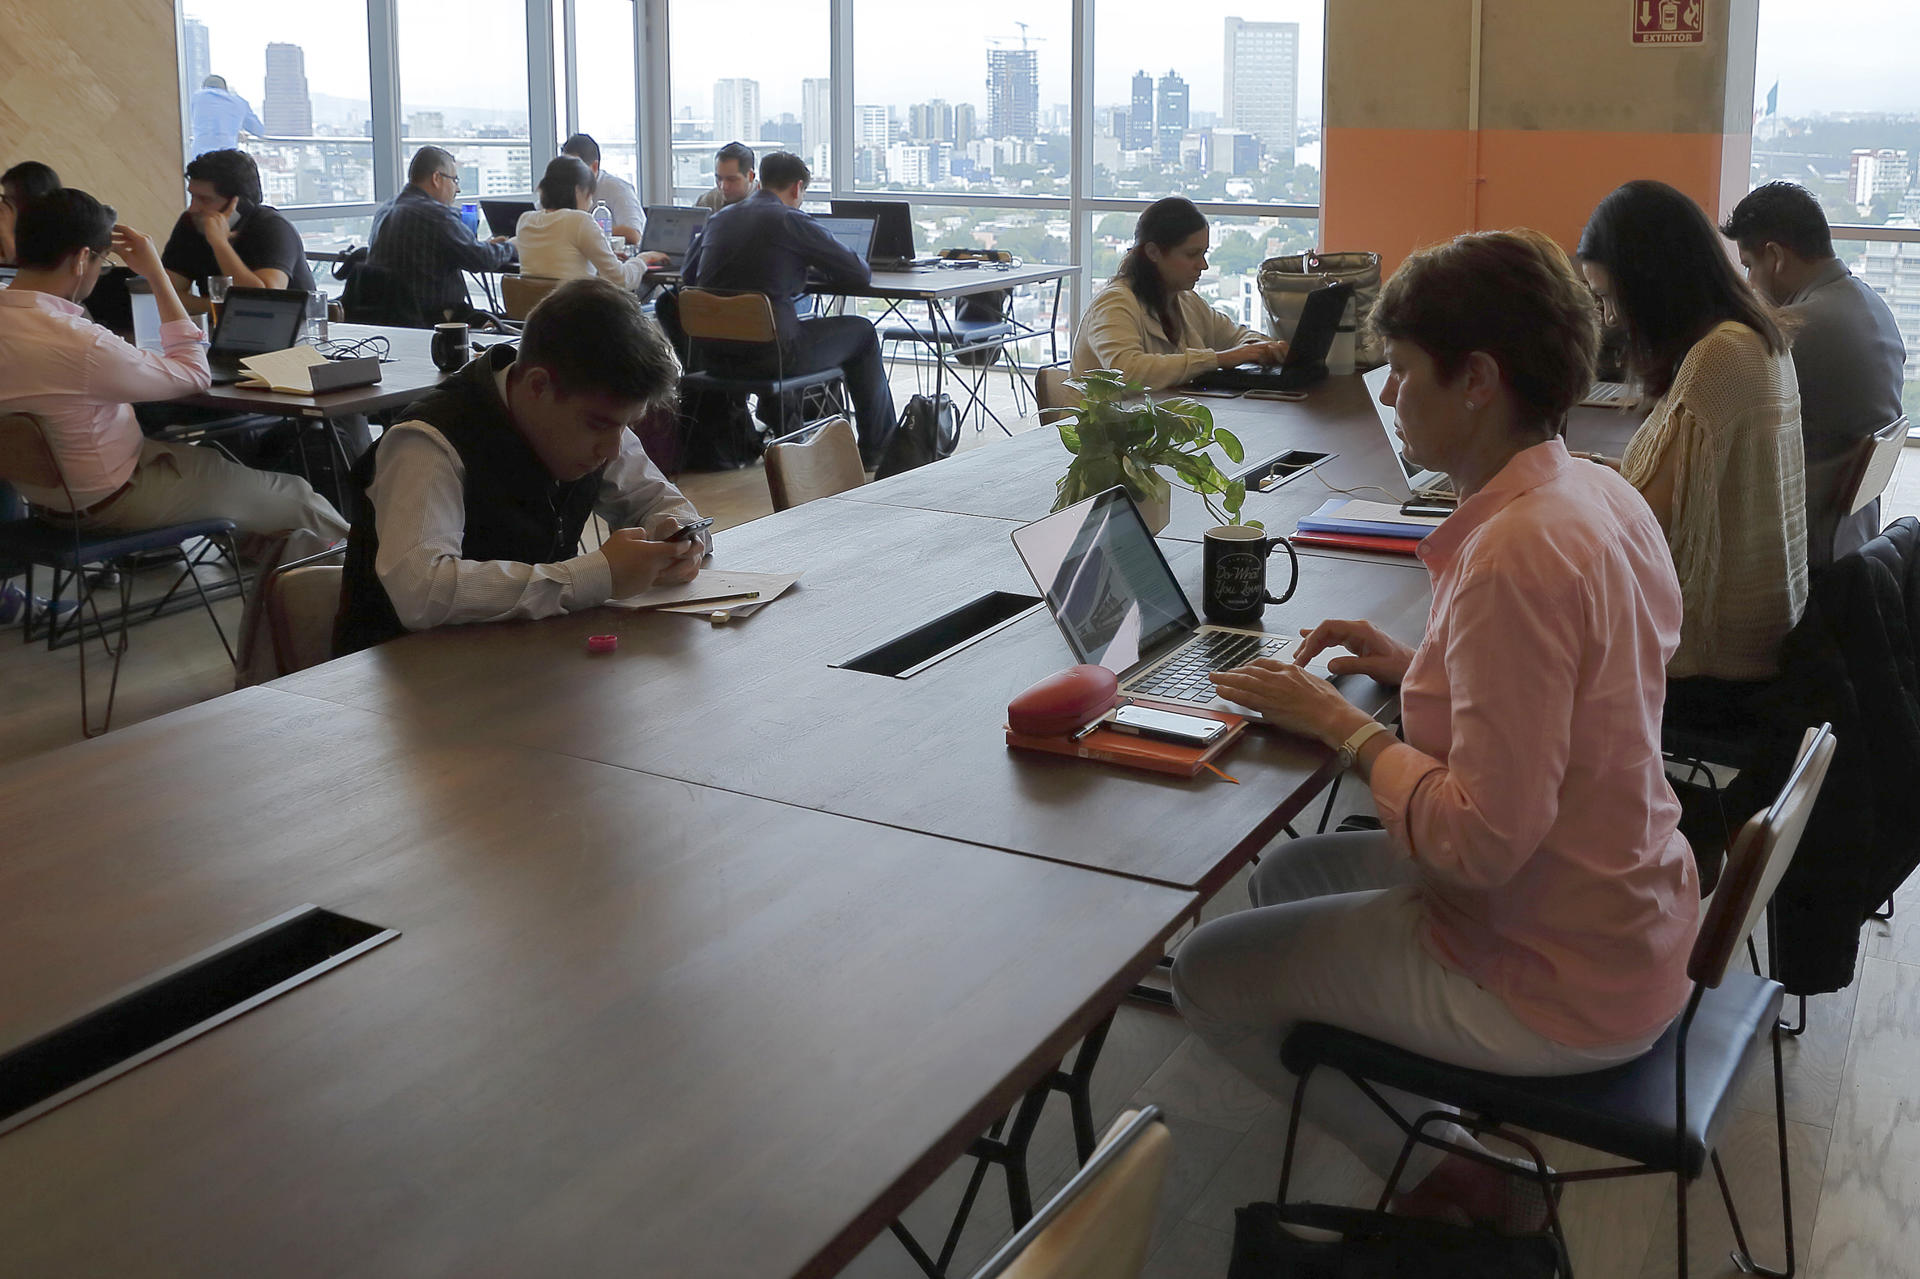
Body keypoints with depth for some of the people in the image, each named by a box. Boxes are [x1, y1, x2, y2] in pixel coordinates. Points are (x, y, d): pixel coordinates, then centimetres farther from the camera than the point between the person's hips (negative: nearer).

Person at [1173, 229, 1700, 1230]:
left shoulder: (1517, 554, -30)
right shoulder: (1600, 496, -1)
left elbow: (1481, 840, -30)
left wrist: (1341, 725, -16)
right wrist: (1414, 665, 5)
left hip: (1553, 986, -9)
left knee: (1208, 975, 3)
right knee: (1286, 873, 22)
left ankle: (1445, 1179, 17)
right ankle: (1440, 1143, 25)